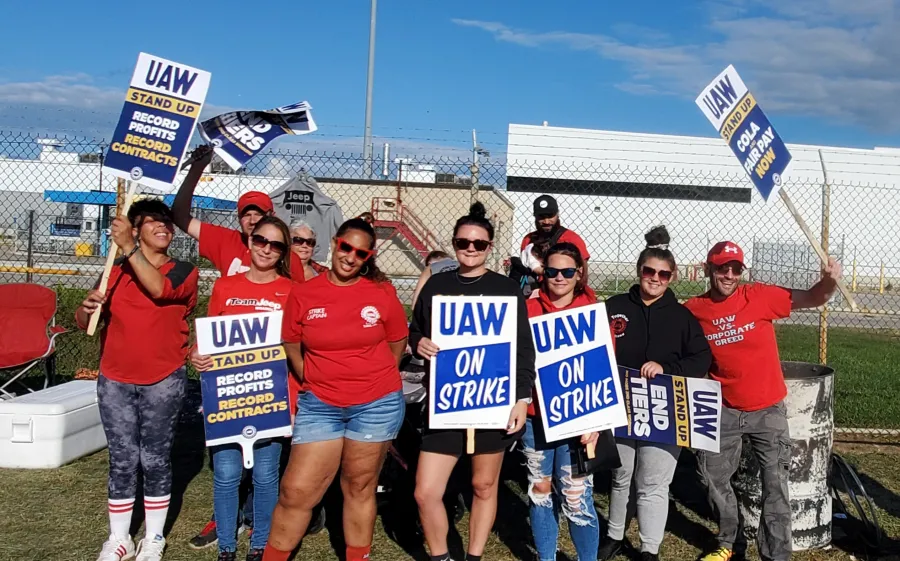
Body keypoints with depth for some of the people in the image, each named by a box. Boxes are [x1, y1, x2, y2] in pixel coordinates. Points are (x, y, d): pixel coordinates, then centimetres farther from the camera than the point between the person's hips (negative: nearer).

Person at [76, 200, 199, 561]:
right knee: (122, 460, 7)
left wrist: (128, 247, -29)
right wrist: (87, 307, -19)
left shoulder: (183, 272, -2)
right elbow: (83, 322, 4)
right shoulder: (115, 273, 6)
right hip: (115, 381, 2)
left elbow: (158, 288, -24)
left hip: (163, 382, -2)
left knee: (155, 459, 5)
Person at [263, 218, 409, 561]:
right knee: (295, 491, 2)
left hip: (376, 405, -1)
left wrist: (372, 381, 9)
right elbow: (291, 346, 9)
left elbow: (397, 345, 7)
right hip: (319, 405, 1)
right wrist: (317, 382, 7)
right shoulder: (303, 294, -2)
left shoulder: (382, 293, -4)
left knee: (359, 489, 11)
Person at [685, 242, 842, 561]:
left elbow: (812, 299, -12)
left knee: (775, 485, 2)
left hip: (768, 410, -2)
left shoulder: (760, 296, -11)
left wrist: (829, 281, -31)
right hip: (724, 411, 2)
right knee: (713, 477, 13)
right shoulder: (693, 310, -7)